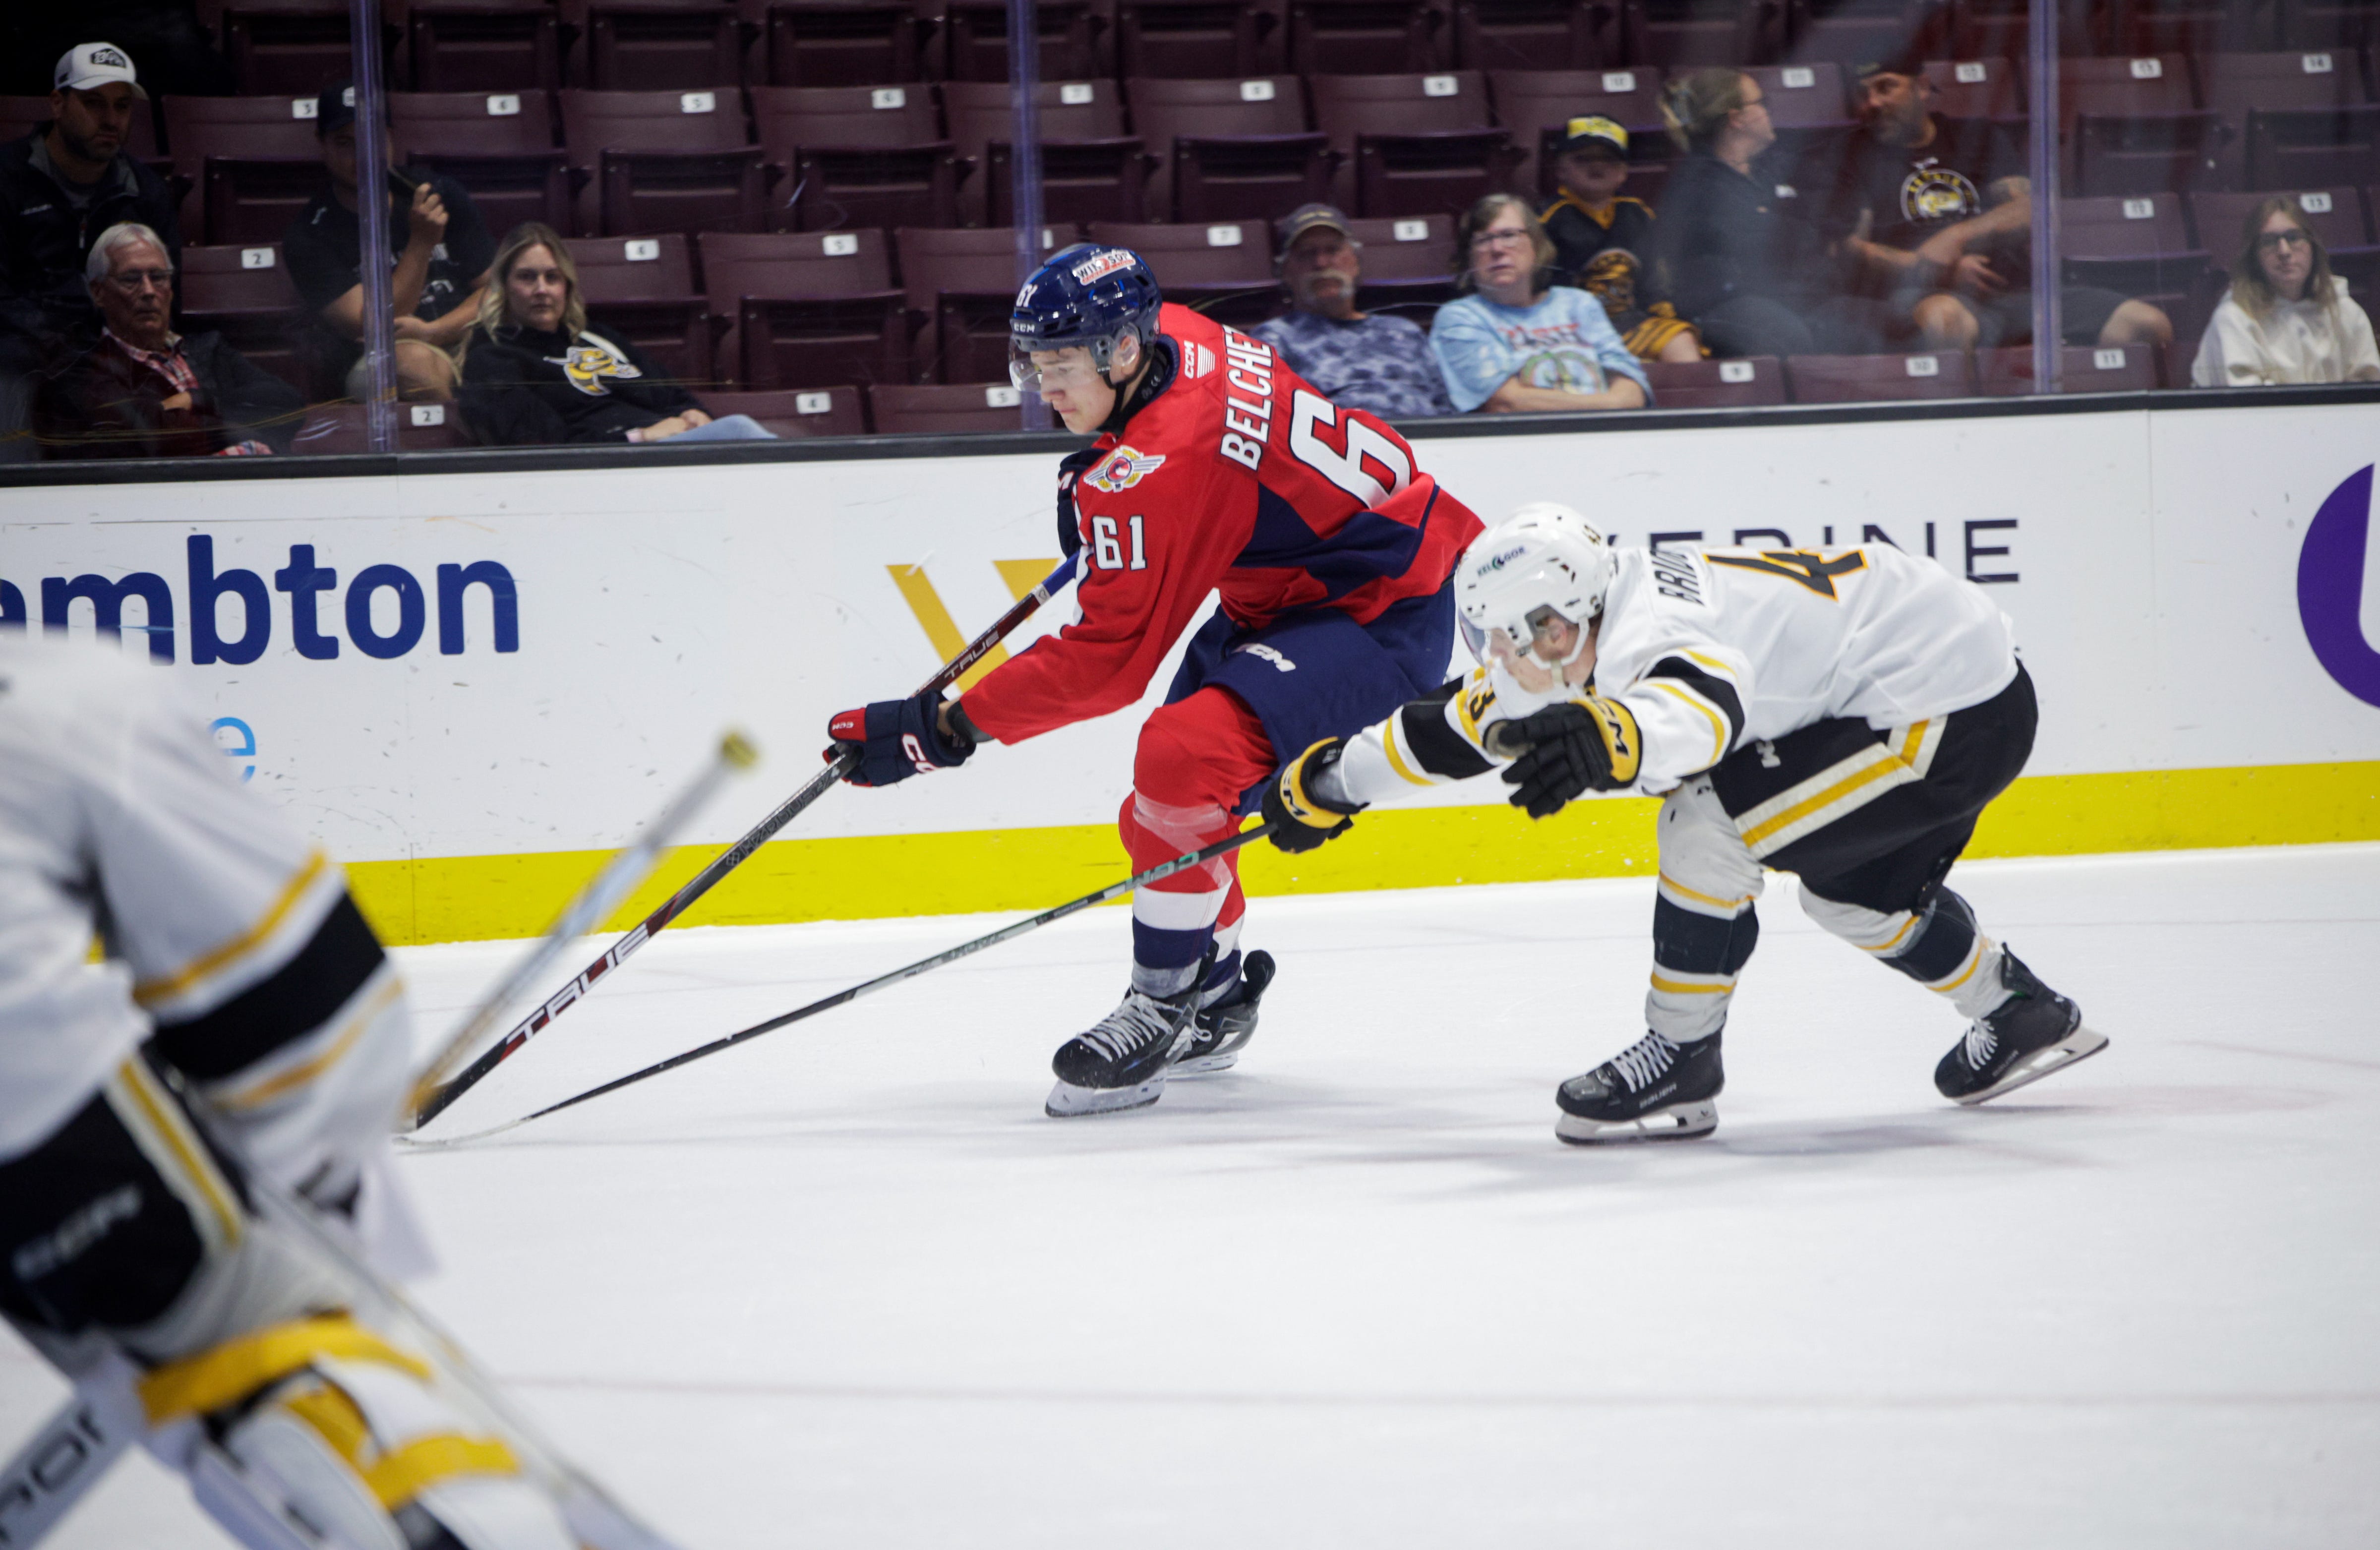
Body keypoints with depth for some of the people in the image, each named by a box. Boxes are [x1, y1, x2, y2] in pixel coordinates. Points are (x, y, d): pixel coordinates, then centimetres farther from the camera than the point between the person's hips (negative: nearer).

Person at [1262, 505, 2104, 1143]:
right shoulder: (1582, 649, 3)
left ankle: (1681, 1062, -2)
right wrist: (1331, 779, 25)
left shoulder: (1654, 635, -27)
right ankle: (2020, 1012, 45)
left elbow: (1702, 714, -52)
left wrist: (1609, 741, -70)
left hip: (1962, 713, -11)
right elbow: (1459, 723, 17)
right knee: (1850, 890, 27)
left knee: (1709, 824, -15)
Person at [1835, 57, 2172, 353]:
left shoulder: (1979, 138, 26)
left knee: (2148, 326, -19)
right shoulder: (1861, 155, 18)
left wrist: (1955, 238, -10)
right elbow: (1850, 248, 3)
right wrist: (1943, 269, -10)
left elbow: (2028, 211, 10)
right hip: (1929, 295, -4)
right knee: (1945, 320, -46)